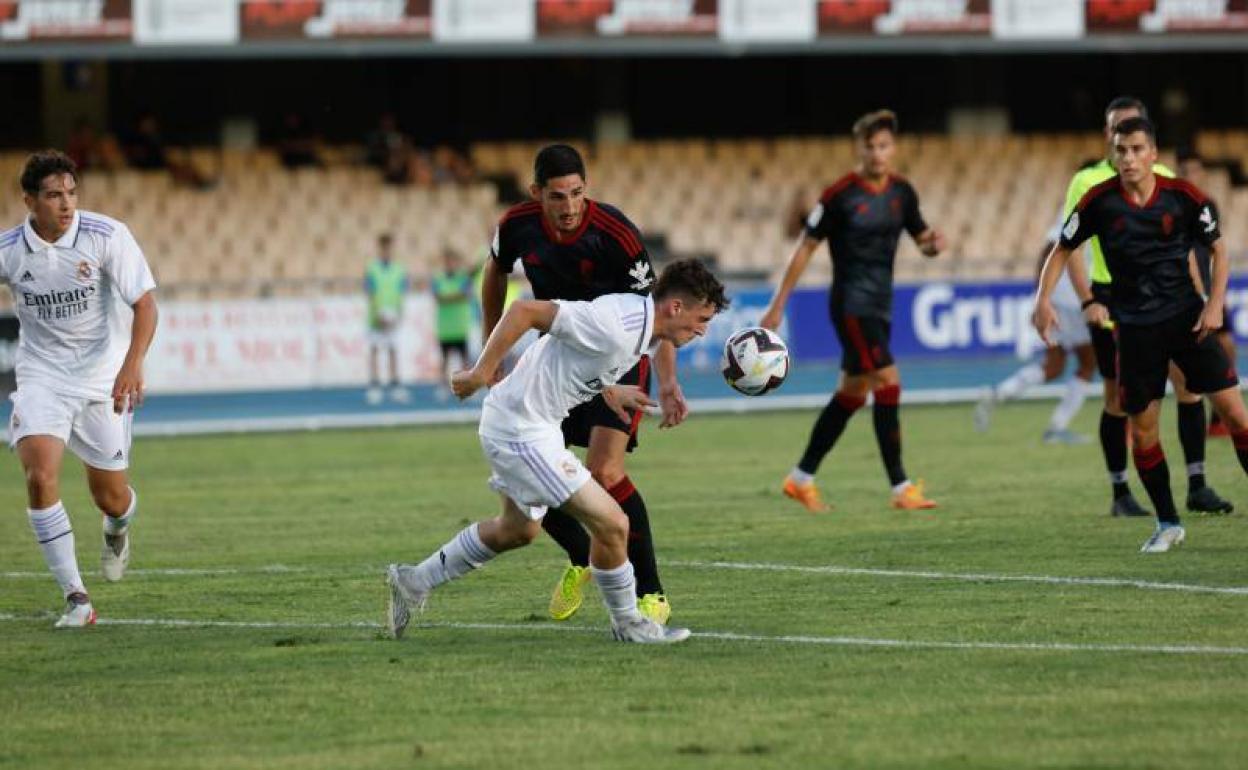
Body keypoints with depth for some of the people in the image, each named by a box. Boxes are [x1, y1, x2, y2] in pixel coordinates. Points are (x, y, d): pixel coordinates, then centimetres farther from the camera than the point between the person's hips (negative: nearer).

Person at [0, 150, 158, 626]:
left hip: (103, 377, 0)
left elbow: (144, 303, -13)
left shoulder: (107, 236, -14)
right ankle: (76, 598, -15)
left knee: (111, 499, 6)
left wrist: (133, 364, -28)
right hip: (41, 377, 0)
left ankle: (116, 533, 47)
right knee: (40, 476, -22)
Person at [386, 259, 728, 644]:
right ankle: (628, 623, 10)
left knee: (519, 529, 28)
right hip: (522, 428, -11)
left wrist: (607, 389, 18)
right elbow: (525, 310, -27)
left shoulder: (640, 319, 3)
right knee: (611, 524, -9)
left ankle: (415, 581, 38)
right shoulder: (615, 328, -27)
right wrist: (481, 372, -23)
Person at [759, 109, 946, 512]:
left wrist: (933, 244, -10)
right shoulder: (840, 195, -12)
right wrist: (778, 304, -8)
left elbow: (921, 239, 16)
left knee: (851, 396, 12)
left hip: (880, 305, 7)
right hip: (851, 304, -7)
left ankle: (801, 478, 25)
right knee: (888, 384, -15)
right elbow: (806, 248, -7)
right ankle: (900, 488, -12)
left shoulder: (902, 192, 6)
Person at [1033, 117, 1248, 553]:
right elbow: (1063, 250, 4)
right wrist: (1044, 299, -10)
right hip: (1135, 327, 0)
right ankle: (1167, 524, 15)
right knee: (1142, 427, 0)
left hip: (1187, 316, 0)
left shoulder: (1183, 197, -8)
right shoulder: (1098, 202, -8)